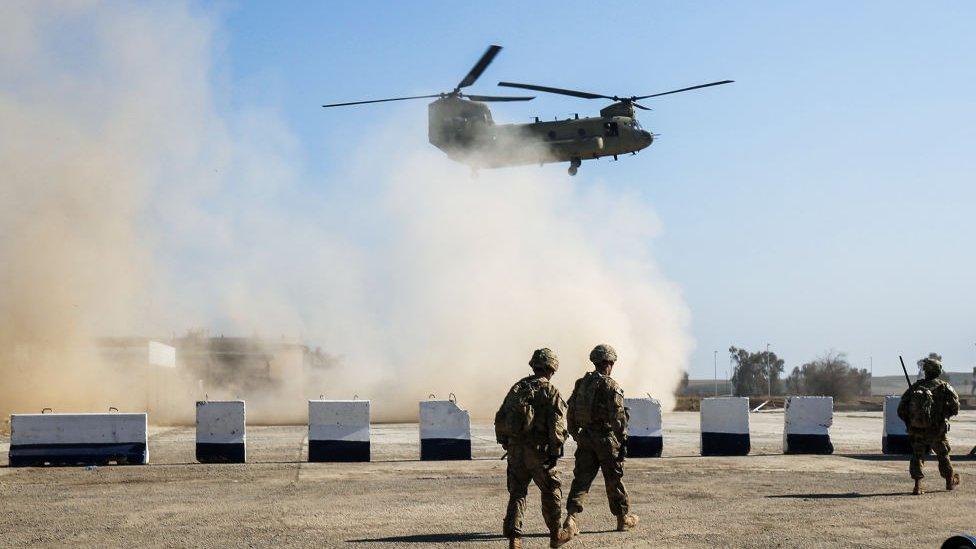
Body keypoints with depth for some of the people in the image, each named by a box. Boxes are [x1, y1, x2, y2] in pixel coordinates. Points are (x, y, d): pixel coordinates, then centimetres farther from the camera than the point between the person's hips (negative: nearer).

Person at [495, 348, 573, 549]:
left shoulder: (517, 388, 10)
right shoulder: (550, 391, -6)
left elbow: (500, 419, 12)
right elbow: (557, 424, -14)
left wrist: (505, 443, 19)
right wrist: (555, 451, -11)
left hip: (515, 450, 5)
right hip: (538, 450, -5)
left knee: (517, 492, 10)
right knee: (551, 490, 11)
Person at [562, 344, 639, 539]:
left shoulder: (581, 383, 7)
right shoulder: (611, 387, -12)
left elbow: (570, 412, 11)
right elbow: (618, 418, -15)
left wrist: (575, 435, 20)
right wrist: (623, 443, -10)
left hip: (585, 438, 5)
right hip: (606, 439, -5)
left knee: (581, 478, 5)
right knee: (614, 480, 8)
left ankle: (571, 517, -7)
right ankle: (624, 518, 22)